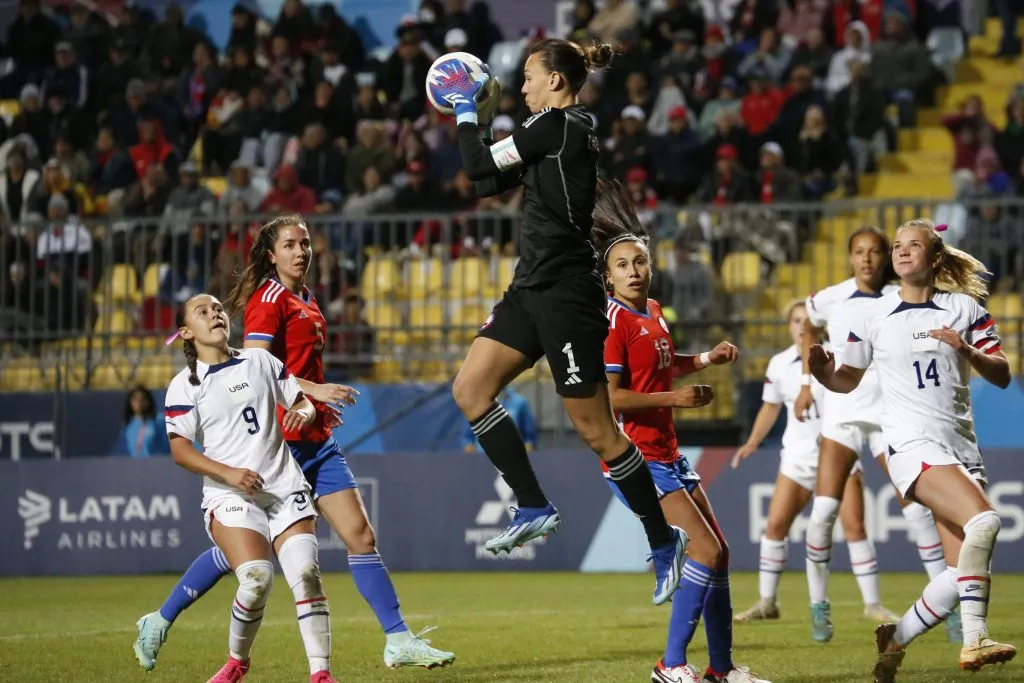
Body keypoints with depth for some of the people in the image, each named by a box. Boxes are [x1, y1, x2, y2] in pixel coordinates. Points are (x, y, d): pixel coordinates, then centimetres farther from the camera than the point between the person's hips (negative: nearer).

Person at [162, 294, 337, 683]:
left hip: (285, 487, 3)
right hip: (230, 497, -3)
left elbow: (301, 402, 16)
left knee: (306, 573, -15)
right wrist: (228, 473, -18)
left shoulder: (260, 361, 11)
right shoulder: (185, 387, 1)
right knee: (257, 580, -22)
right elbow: (179, 449, -6)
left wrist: (302, 413, -9)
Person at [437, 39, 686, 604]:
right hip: (533, 288, 10)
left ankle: (663, 541, 8)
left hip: (565, 294, -10)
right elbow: (490, 182, 20)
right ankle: (534, 508, 5)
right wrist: (473, 110, 15)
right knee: (470, 388, 2)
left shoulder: (555, 125, -14)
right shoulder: (569, 130, 14)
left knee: (595, 429, -3)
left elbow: (479, 167, -12)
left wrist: (466, 110, 3)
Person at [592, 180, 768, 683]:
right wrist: (675, 398, -19)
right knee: (706, 551, -16)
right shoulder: (613, 320, -16)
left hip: (666, 453, 9)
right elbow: (609, 397, -22)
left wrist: (707, 359, 16)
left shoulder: (653, 312, 10)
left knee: (718, 553, 12)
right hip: (634, 458, -9)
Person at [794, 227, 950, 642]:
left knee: (917, 510, -5)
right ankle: (818, 606, 4)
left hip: (891, 415, 0)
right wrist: (807, 383, 16)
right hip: (842, 415, 0)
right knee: (823, 511, -10)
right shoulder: (829, 300, 0)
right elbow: (808, 330, 21)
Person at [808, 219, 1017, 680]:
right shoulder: (876, 316, 7)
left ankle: (895, 641, 16)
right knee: (983, 520, -30)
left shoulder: (965, 308, 9)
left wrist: (968, 352, -15)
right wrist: (818, 366, -8)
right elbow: (844, 380, 14)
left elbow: (1002, 376, 5)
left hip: (961, 447, 4)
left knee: (962, 577, -4)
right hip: (913, 446, -4)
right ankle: (975, 641, -31)